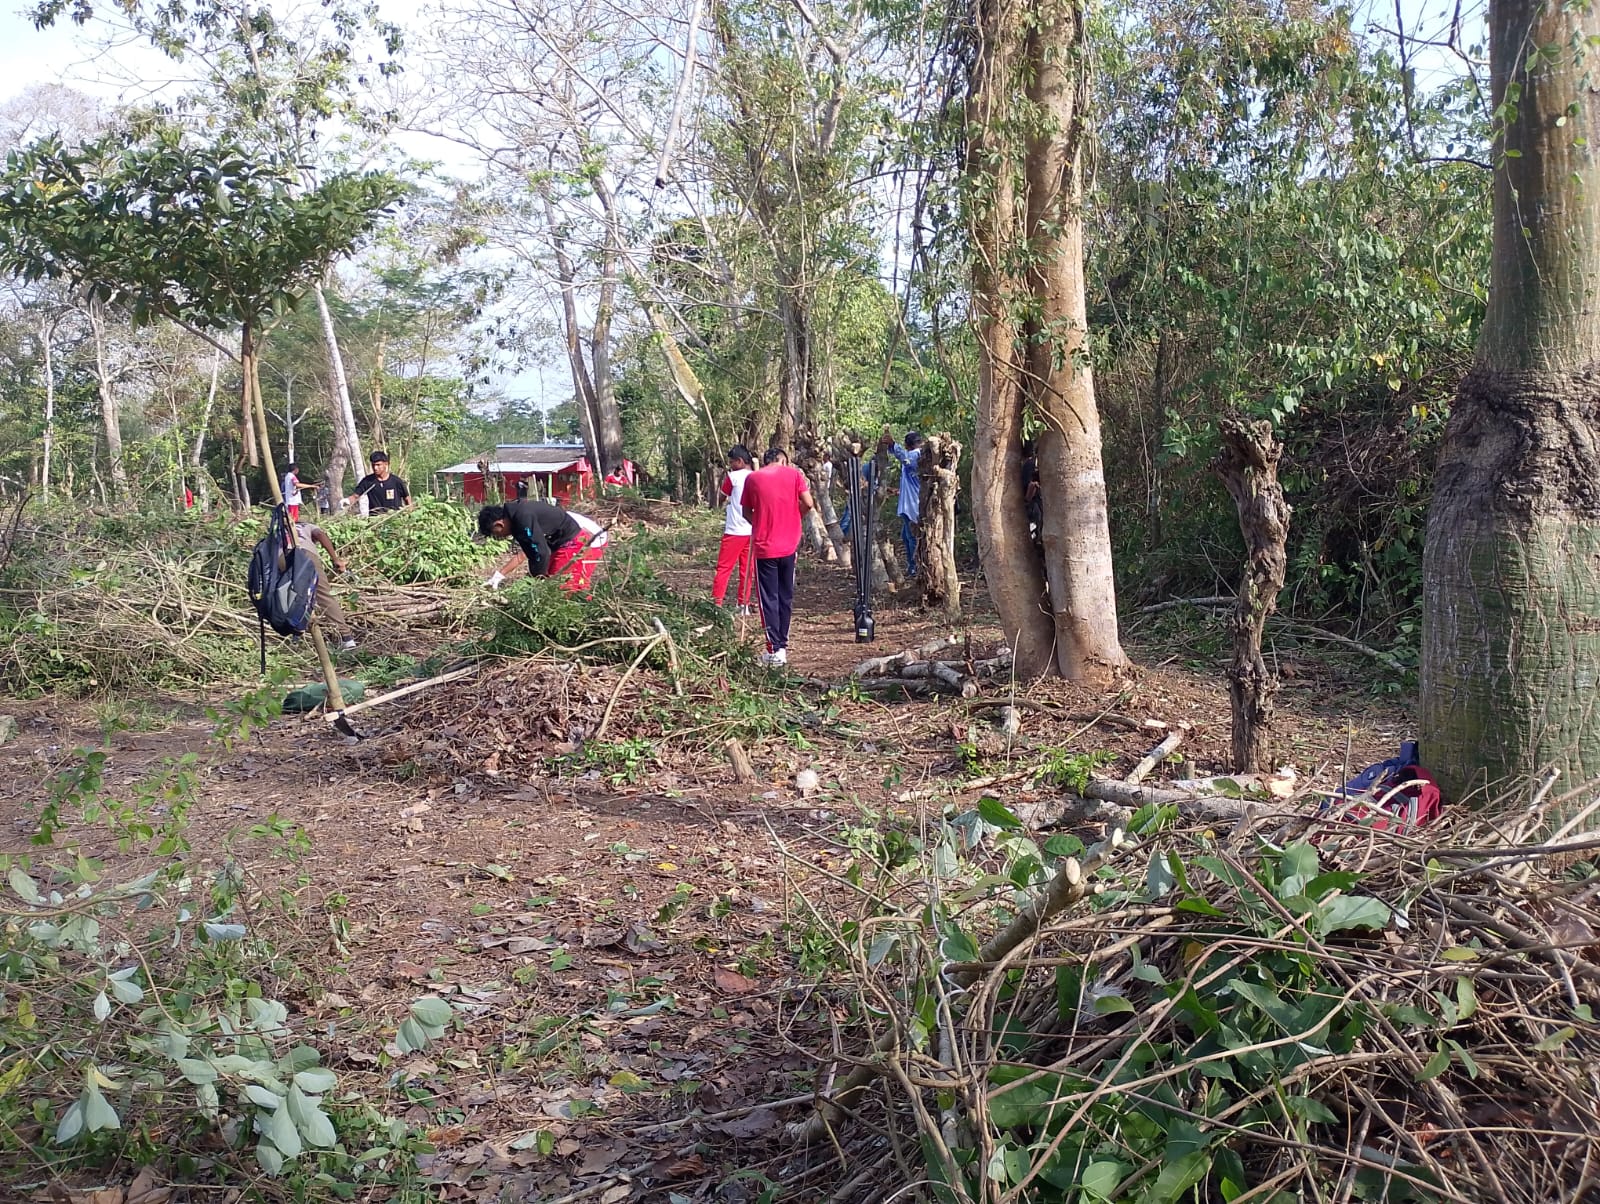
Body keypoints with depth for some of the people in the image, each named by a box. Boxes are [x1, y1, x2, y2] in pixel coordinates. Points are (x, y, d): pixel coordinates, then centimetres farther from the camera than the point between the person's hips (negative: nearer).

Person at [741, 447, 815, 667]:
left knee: (769, 599, 2)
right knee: (786, 597, 13)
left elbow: (747, 512, 6)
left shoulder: (752, 478, 1)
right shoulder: (794, 474, 2)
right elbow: (808, 504, -6)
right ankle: (783, 645, 17)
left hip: (764, 547, -1)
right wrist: (792, 516, 12)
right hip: (789, 545, 1)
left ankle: (774, 650, -2)